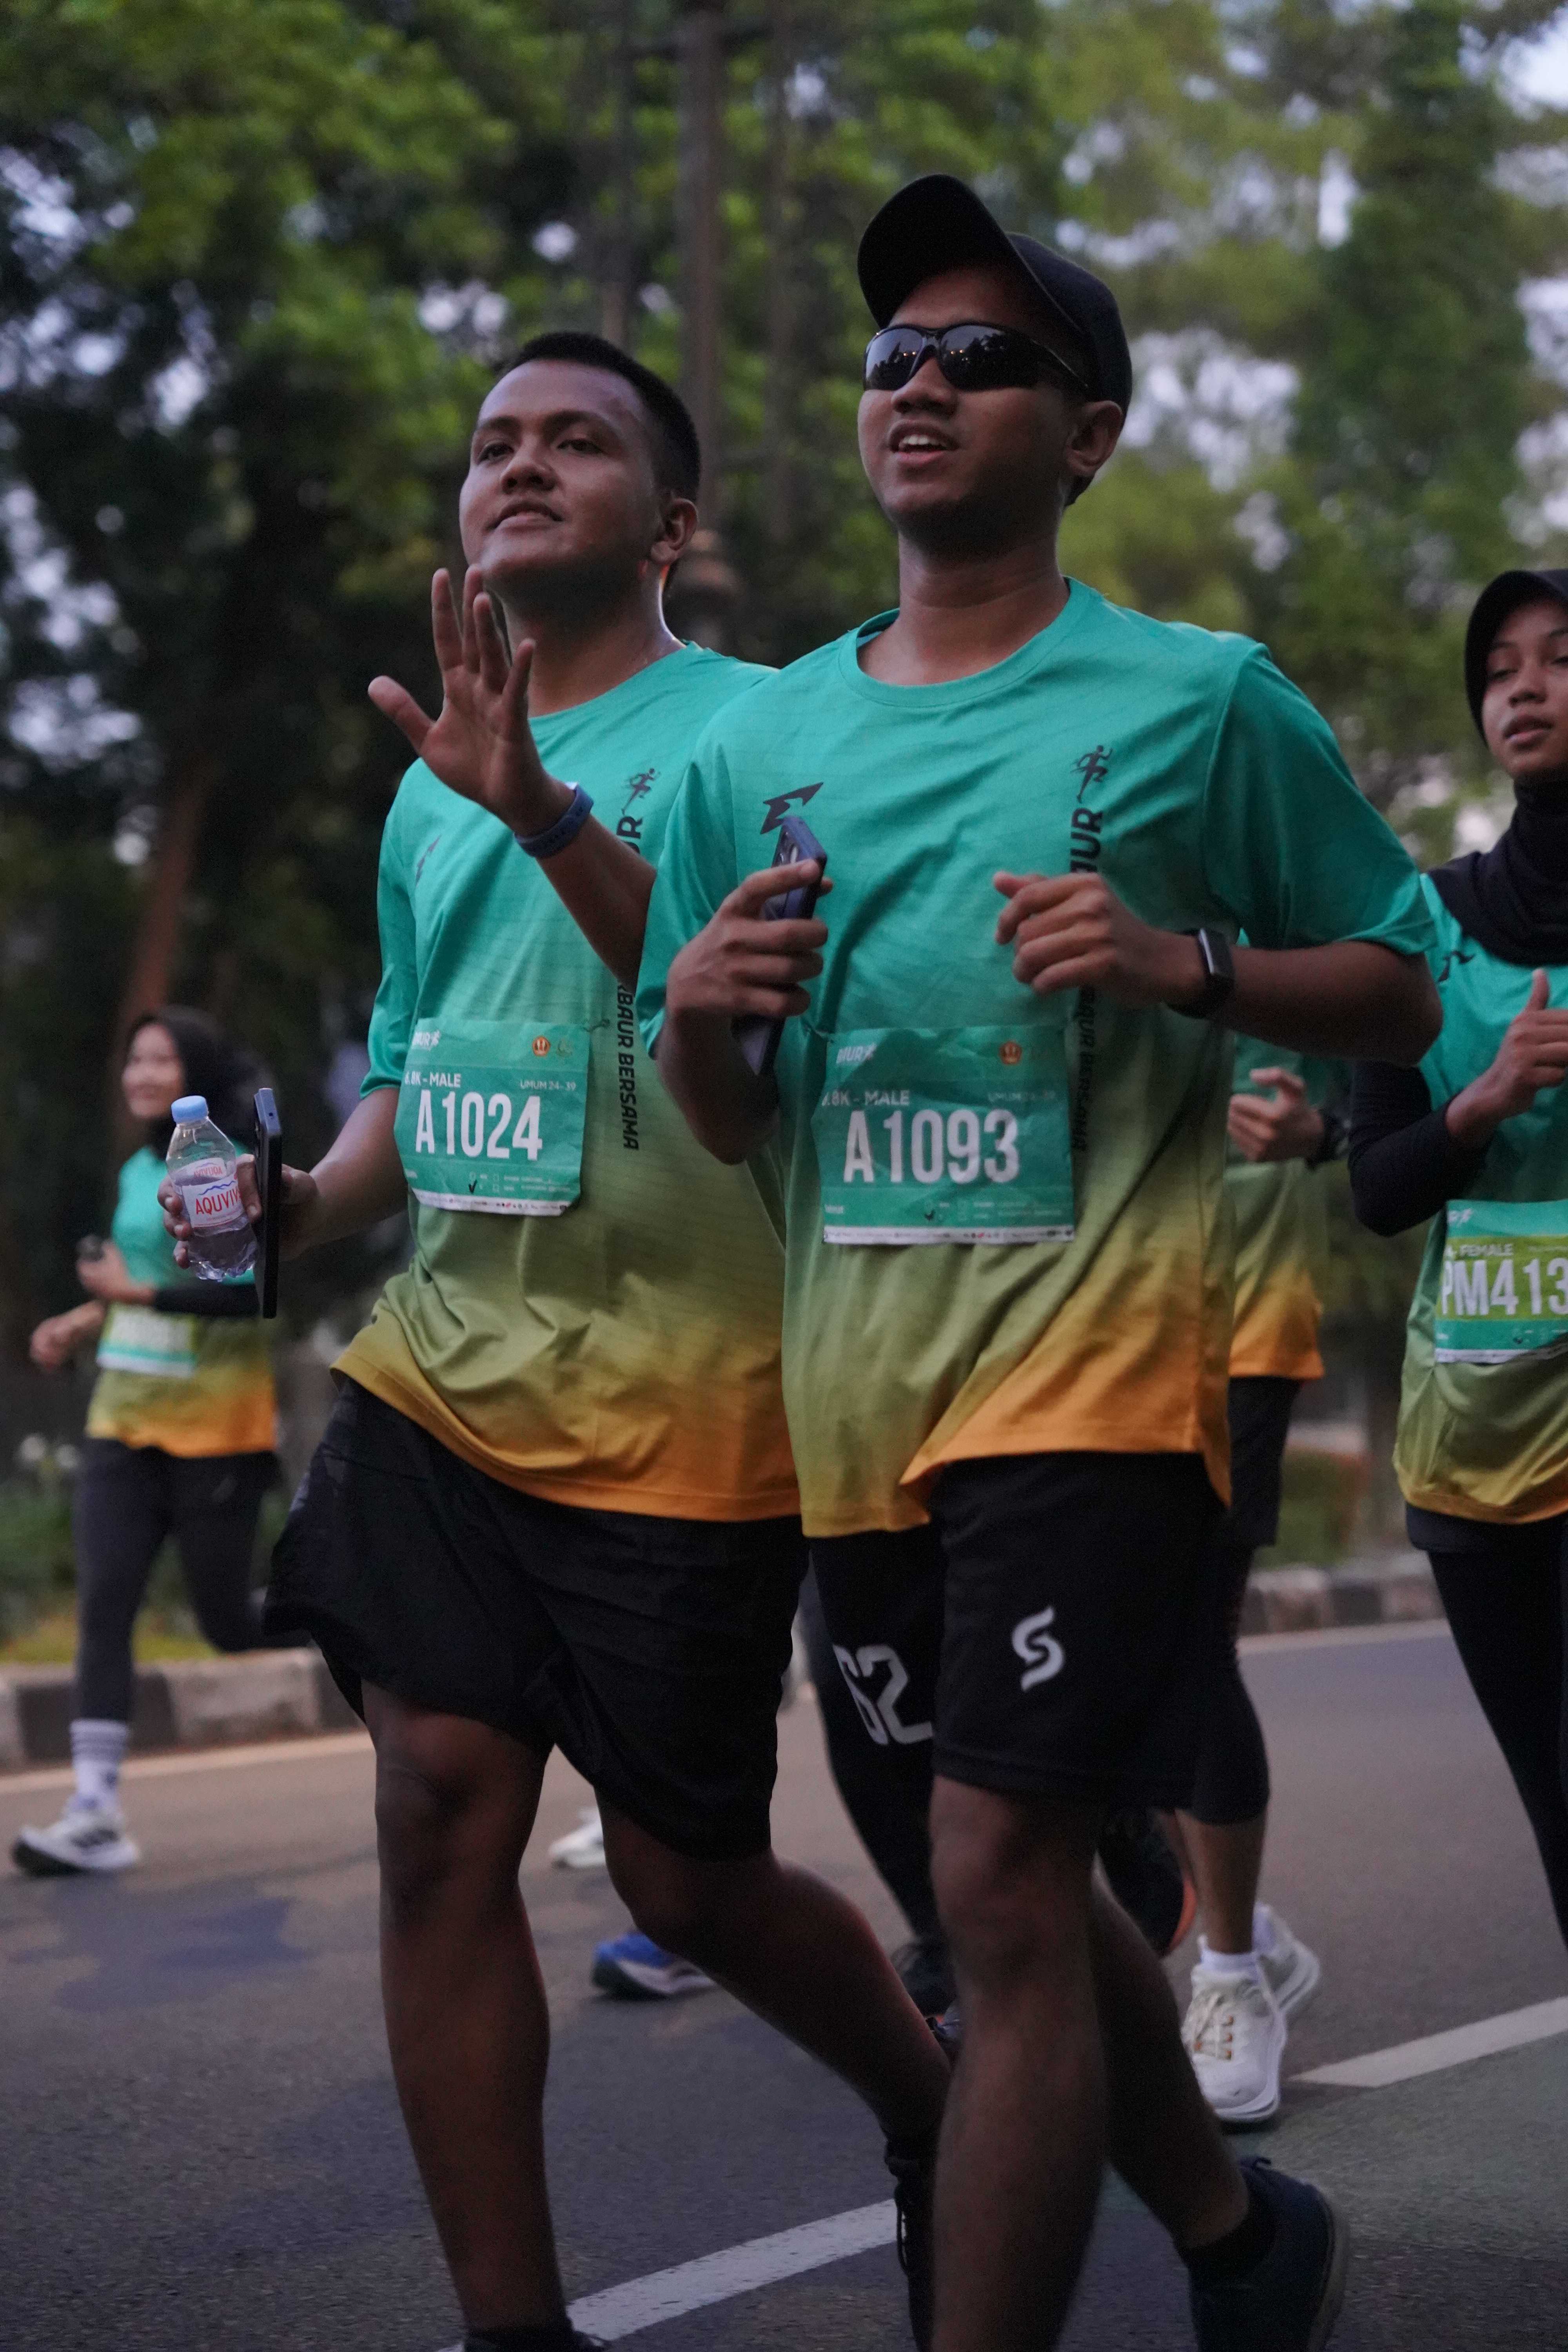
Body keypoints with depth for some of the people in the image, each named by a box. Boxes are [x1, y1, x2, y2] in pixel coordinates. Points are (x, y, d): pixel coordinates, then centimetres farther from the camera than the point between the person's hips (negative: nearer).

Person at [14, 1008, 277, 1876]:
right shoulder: (137, 1171, 12)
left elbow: (253, 1290, -19)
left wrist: (139, 1294, -24)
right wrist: (85, 1321, 8)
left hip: (214, 1425, -6)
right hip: (124, 1419, 6)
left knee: (230, 1624, 2)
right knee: (101, 1607, -5)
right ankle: (95, 1815, -5)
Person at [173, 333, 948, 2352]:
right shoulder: (434, 784, 15)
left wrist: (549, 814, -30)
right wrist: (308, 1203, 4)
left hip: (684, 1404, -5)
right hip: (449, 1373, 6)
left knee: (686, 1879, 4)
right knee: (440, 1807, -5)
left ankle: (938, 2112, 35)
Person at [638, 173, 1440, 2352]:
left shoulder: (1200, 700, -1)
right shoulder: (764, 739, 10)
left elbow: (1403, 997, 3)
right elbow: (731, 1128, 15)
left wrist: (1188, 964, -15)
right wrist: (703, 1014, -8)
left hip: (1092, 1354, -5)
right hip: (862, 1379, 6)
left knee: (1003, 1889, -12)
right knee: (1018, 1882, 17)